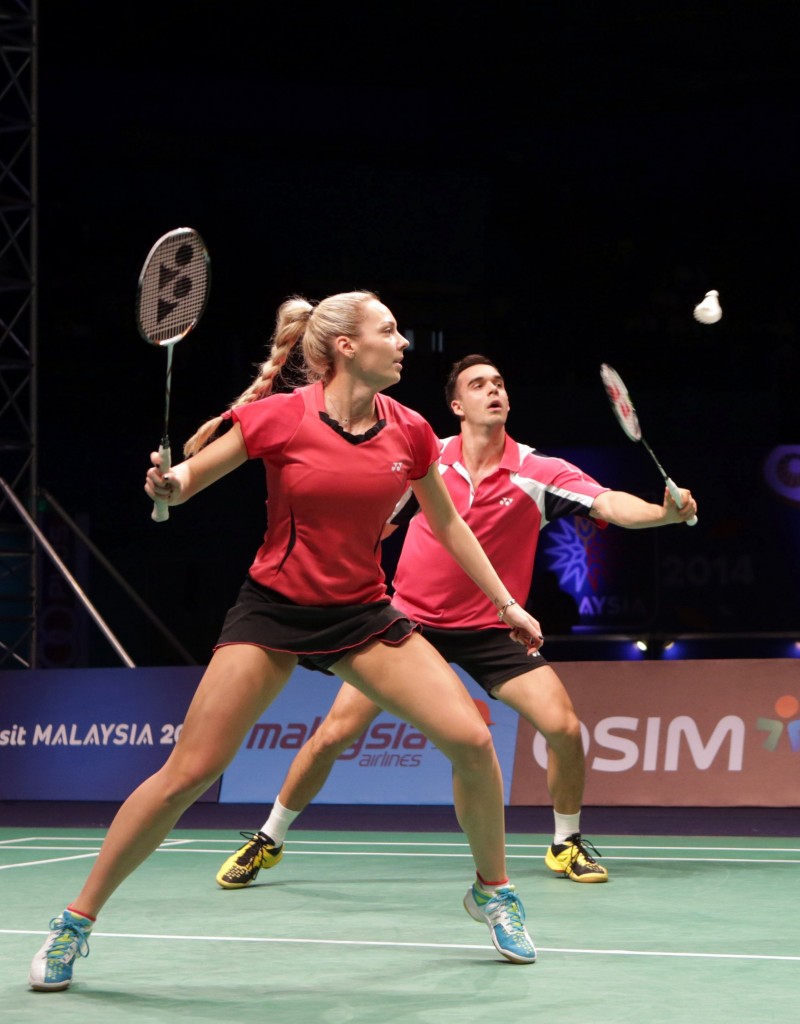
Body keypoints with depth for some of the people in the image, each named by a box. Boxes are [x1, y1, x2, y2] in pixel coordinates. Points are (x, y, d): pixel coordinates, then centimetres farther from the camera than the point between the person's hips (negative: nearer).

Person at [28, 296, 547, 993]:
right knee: (186, 775, -8)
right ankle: (77, 921, 8)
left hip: (364, 614, 3)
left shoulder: (409, 432, -3)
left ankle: (492, 890, 14)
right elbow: (184, 480, -3)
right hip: (273, 610, -3)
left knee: (471, 738, -12)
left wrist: (505, 603, 13)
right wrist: (167, 483, -27)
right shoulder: (278, 418, -13)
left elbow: (447, 523, 13)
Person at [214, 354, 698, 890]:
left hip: (490, 628, 0)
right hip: (411, 618, 0)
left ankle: (567, 843, 12)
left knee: (564, 727, -15)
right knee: (335, 733, -4)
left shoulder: (539, 472, -12)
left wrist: (664, 511, -41)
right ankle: (268, 840, 16)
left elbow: (611, 504, -26)